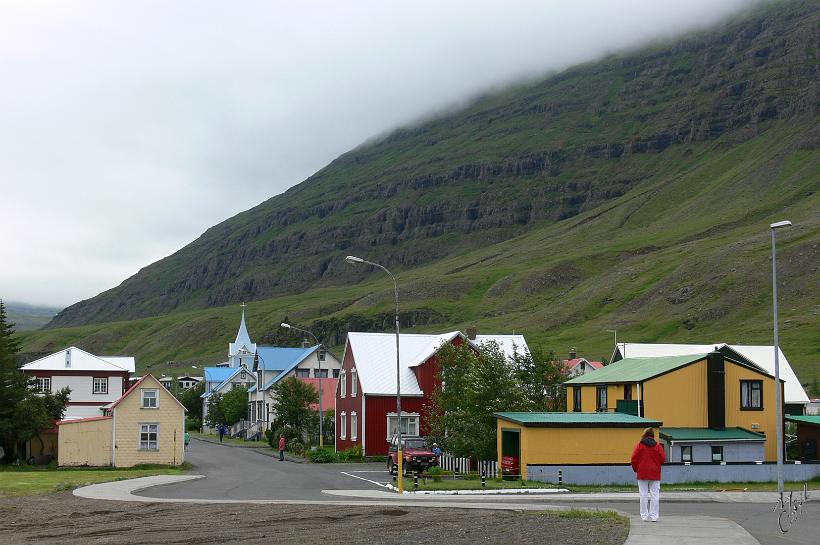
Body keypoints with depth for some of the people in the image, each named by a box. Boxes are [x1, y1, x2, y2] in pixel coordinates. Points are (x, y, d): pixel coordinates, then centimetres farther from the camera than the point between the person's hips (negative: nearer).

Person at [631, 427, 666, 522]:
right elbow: (663, 459, -3)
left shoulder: (639, 445, -2)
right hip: (655, 475, 0)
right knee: (654, 495, 3)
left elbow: (634, 459, -5)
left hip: (642, 474, 0)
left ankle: (644, 516, 6)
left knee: (643, 495, 5)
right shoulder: (657, 445, -1)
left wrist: (635, 469, 11)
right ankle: (654, 516, -1)